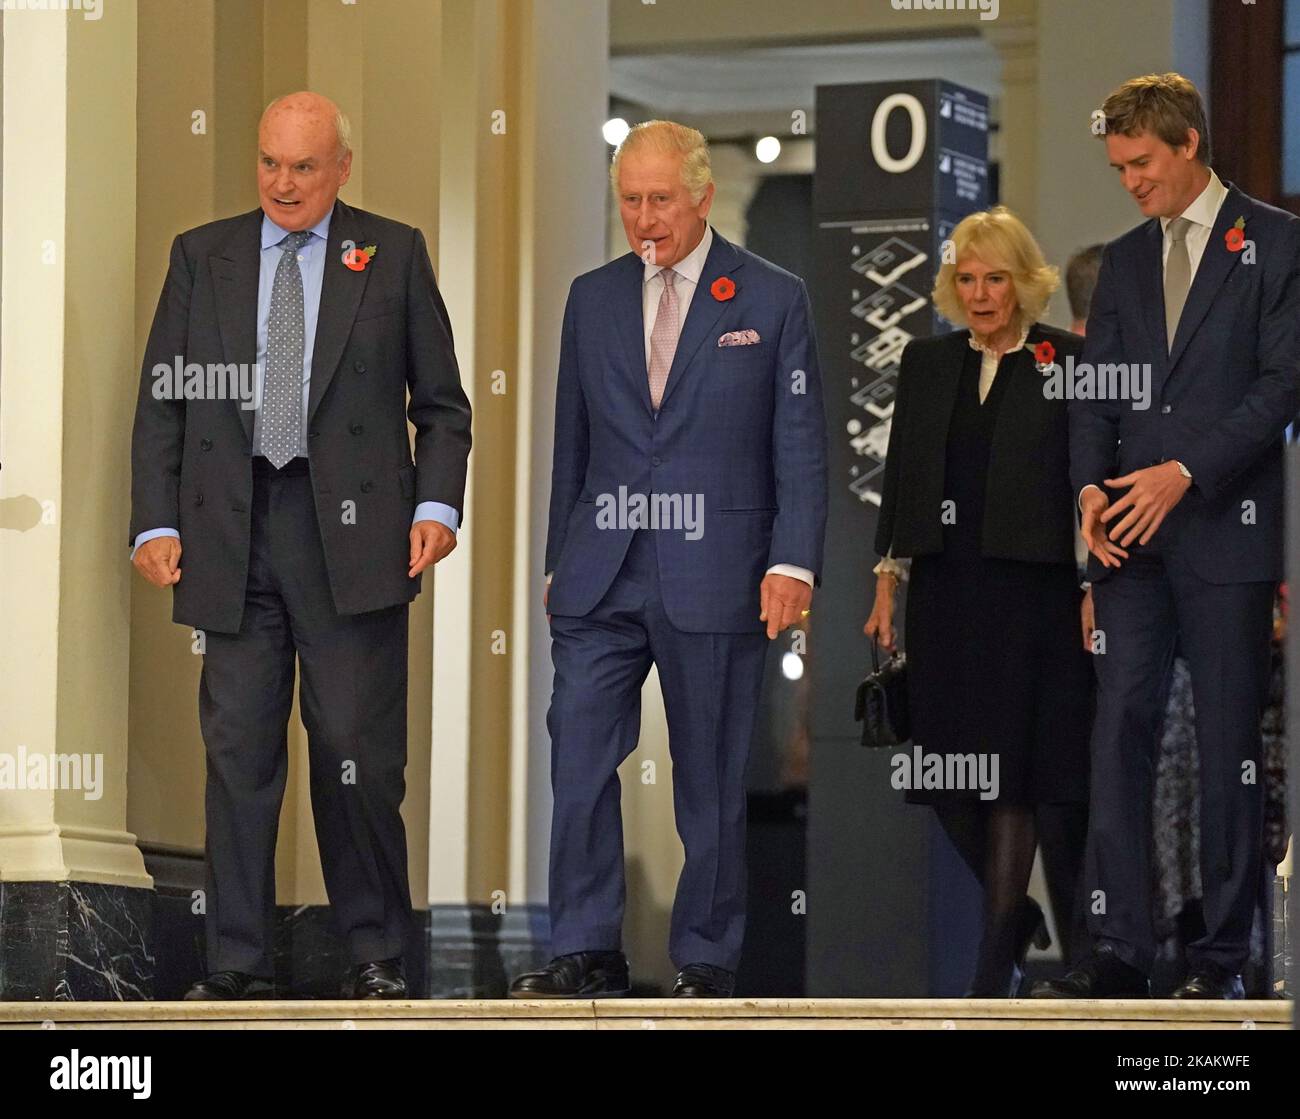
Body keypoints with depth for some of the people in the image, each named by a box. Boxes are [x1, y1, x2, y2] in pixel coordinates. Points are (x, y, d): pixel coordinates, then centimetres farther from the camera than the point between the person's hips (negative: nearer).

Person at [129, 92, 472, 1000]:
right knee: (238, 752, 2)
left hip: (352, 533, -2)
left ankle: (376, 954, 10)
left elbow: (442, 404, 9)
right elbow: (161, 403, 11)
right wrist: (156, 520, 1)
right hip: (231, 533, 2)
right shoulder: (202, 256, 12)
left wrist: (438, 503, -5)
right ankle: (238, 963, 7)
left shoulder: (393, 254, 8)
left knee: (359, 752, -2)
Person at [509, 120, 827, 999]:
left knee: (712, 778, 3)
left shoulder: (773, 299, 2)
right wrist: (559, 560, 13)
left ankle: (706, 960, 11)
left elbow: (801, 446, 0)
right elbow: (573, 442, 16)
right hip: (601, 579, 3)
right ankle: (589, 953, 0)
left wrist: (793, 562, -9)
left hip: (714, 581, -3)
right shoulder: (593, 299, 12)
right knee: (578, 760, -5)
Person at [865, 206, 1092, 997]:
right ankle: (1016, 912, 26)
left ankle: (998, 958, 2)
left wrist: (1094, 593, -9)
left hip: (1033, 591, -4)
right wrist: (889, 580, 7)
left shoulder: (1068, 362, -4)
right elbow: (901, 474, 12)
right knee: (947, 769, 5)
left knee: (1010, 771, -4)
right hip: (945, 590, 5)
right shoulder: (926, 362, 10)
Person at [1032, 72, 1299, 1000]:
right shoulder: (1124, 261, 18)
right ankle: (1120, 950, -1)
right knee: (1120, 733, -2)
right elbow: (1096, 392, 15)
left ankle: (1222, 956, 4)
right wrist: (1092, 486, -4)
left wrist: (1184, 472, -15)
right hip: (1131, 537, 5)